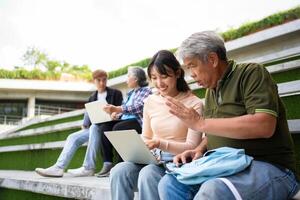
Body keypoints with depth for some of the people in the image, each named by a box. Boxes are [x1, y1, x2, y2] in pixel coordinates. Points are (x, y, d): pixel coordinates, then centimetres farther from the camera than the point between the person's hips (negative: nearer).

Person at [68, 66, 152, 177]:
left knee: (117, 128, -32)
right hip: (125, 120, 8)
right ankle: (107, 164, -20)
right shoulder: (131, 93, 25)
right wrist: (116, 114, -4)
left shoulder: (146, 90, 0)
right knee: (104, 127, -15)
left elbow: (138, 107, -18)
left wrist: (116, 109, -30)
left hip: (138, 121, -8)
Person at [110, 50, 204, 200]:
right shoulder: (150, 102, 8)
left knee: (148, 174, -34)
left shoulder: (193, 104, -7)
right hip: (153, 159, 5)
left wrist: (160, 144, -25)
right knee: (119, 171, -24)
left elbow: (192, 147, -11)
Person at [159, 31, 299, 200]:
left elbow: (264, 126, -22)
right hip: (225, 169, 8)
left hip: (269, 167, -7)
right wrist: (199, 150, 0)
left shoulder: (251, 73, -7)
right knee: (169, 183, -11)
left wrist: (200, 123, -19)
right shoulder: (211, 91, 16)